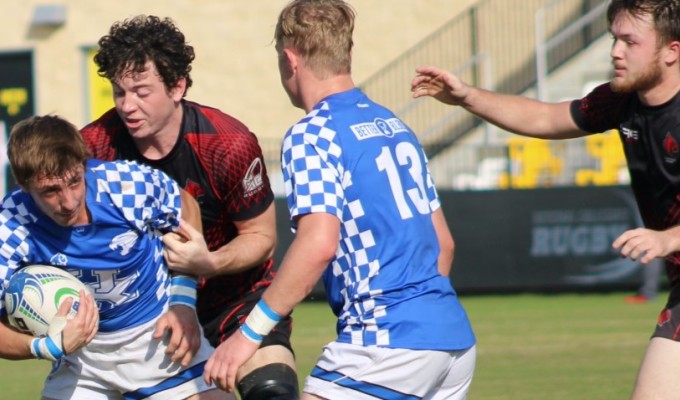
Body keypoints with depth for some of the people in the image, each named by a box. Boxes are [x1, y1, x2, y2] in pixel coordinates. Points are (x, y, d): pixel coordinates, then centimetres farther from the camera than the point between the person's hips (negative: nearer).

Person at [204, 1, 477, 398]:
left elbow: (319, 244, -19)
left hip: (389, 340, -8)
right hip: (455, 336, 8)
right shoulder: (396, 127, 17)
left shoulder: (312, 135, -6)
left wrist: (250, 333, -17)